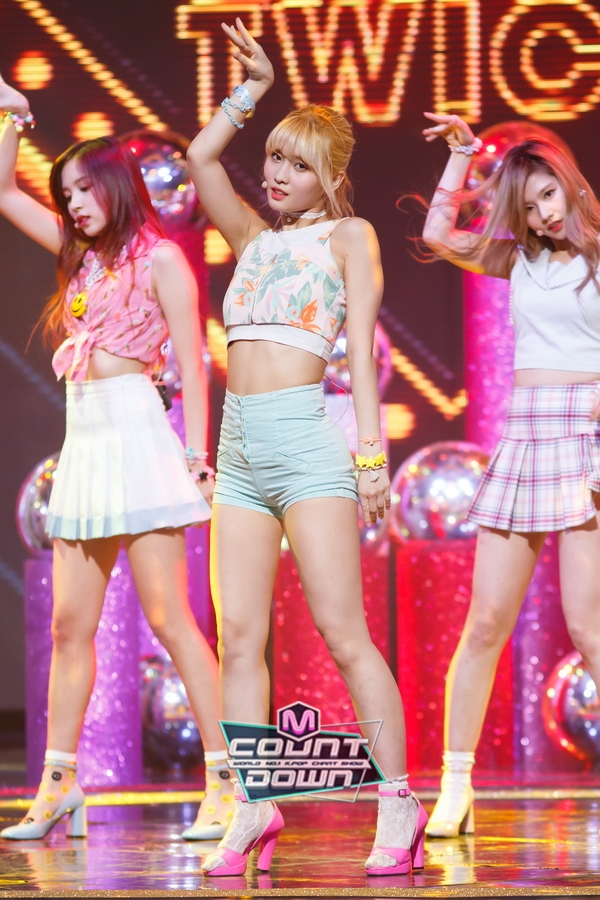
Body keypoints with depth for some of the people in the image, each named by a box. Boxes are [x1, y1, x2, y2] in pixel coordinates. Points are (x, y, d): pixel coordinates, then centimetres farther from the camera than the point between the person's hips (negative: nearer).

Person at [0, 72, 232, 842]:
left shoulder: (158, 259, -2)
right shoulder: (83, 257, 18)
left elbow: (191, 363, -6)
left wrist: (195, 452, -14)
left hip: (137, 432, -7)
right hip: (85, 440, 7)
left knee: (167, 616, -11)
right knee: (70, 623, 5)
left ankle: (228, 783, -11)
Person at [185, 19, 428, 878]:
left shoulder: (349, 236, 7)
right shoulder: (256, 240, 22)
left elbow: (360, 341, -1)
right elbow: (201, 157, 23)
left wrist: (371, 446, -9)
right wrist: (251, 89, 23)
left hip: (305, 431, -6)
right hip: (240, 442, 6)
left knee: (342, 631, -11)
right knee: (239, 636, -1)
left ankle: (398, 802, -9)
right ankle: (252, 809, 0)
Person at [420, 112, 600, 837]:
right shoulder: (523, 260, 15)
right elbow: (438, 236, 17)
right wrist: (461, 153, 14)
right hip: (522, 439, 5)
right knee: (487, 621, 1)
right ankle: (455, 787, 5)